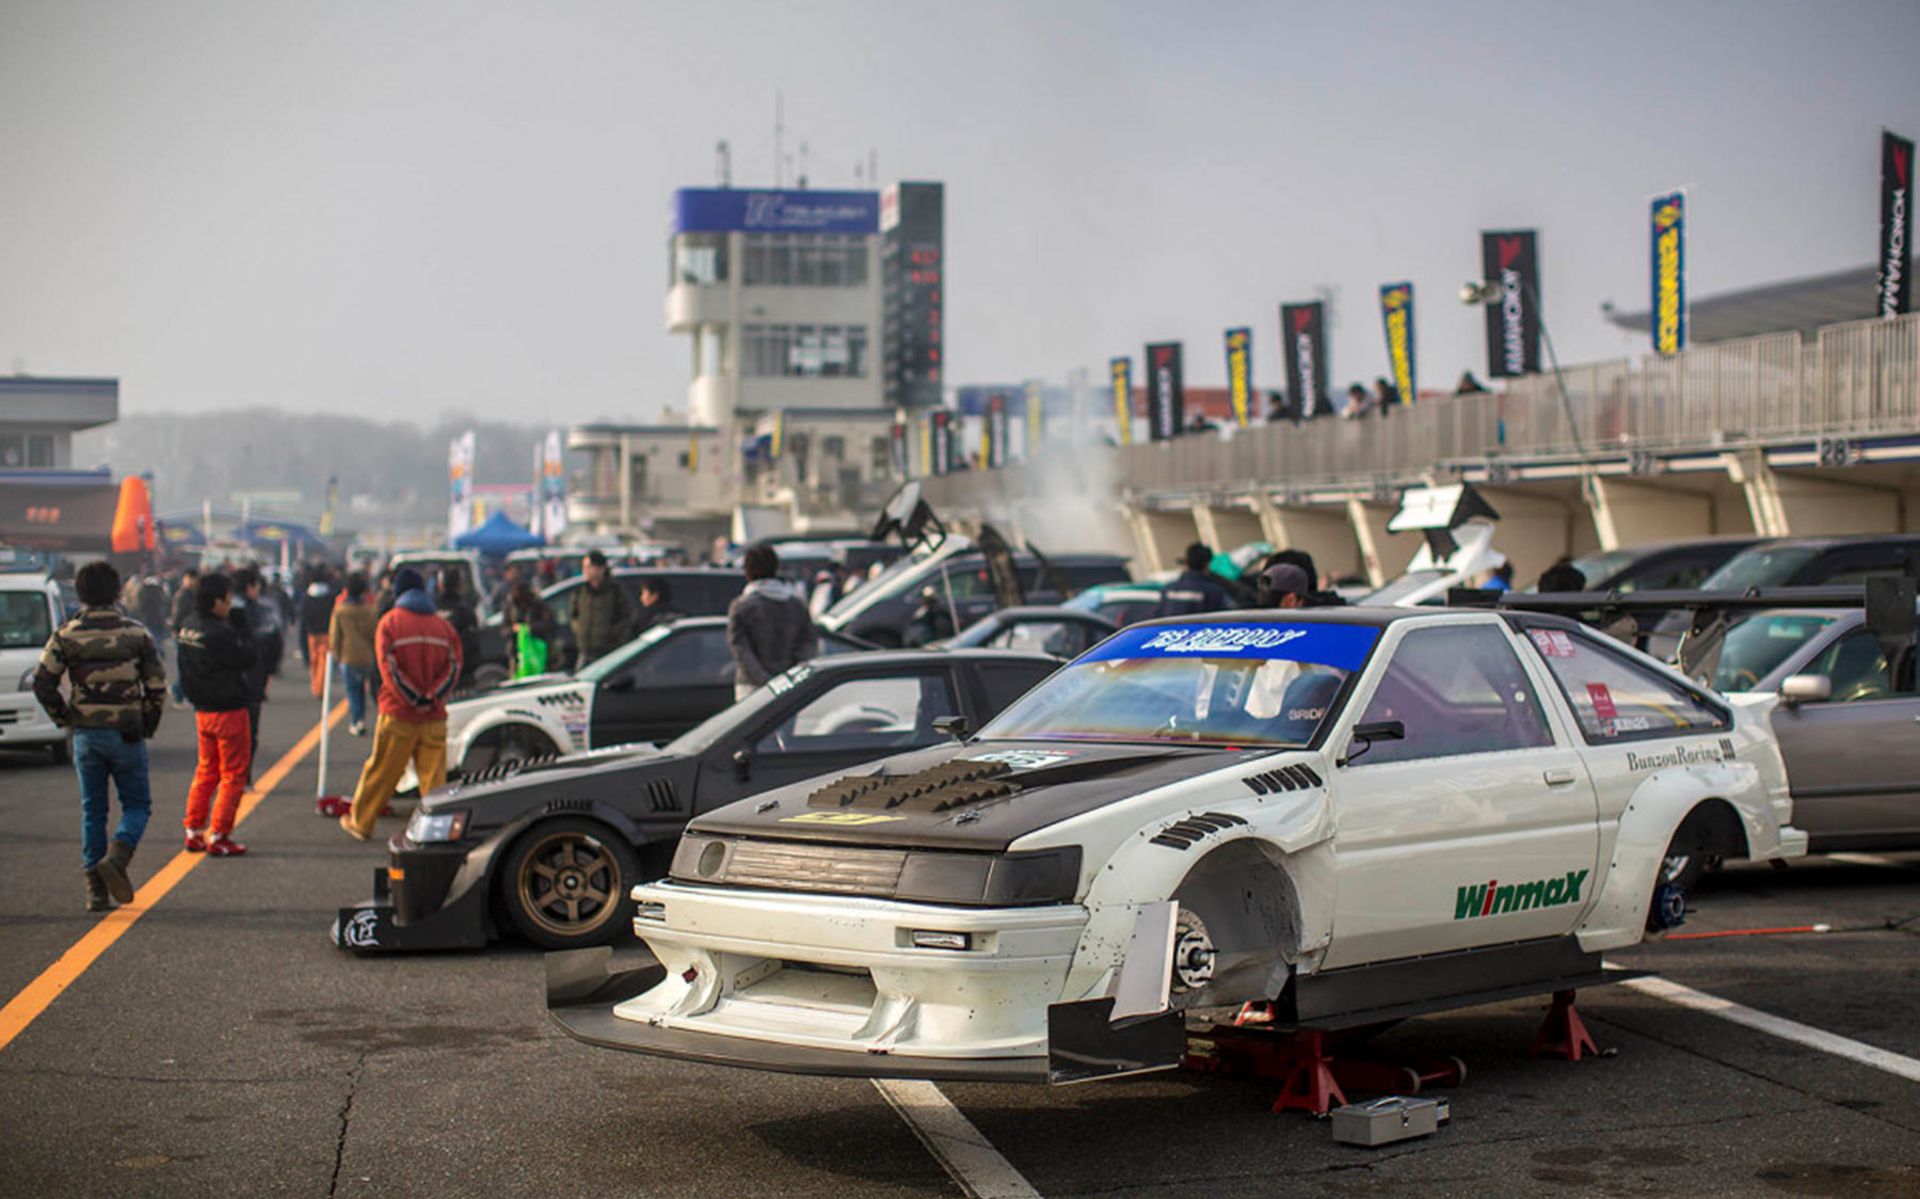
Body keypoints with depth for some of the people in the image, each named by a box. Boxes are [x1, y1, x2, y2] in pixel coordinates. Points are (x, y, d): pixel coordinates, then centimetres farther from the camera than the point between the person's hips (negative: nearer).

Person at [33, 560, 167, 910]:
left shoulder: (66, 635, -2)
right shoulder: (136, 633, -3)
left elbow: (42, 682, -5)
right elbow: (157, 684, -5)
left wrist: (64, 718, 9)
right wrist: (147, 723, 9)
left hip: (86, 734, 2)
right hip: (127, 733, -2)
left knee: (92, 810, 11)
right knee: (137, 805, 10)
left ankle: (96, 890, 8)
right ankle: (116, 858, -17)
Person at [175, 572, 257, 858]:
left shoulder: (187, 628, 4)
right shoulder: (218, 634, -23)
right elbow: (251, 658, -17)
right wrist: (236, 630, -7)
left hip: (202, 711, 8)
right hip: (228, 711, -8)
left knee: (206, 771, 19)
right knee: (233, 774, 3)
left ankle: (193, 831, 21)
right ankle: (218, 837, 3)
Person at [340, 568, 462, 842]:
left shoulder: (390, 621, -1)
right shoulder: (443, 625, 7)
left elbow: (388, 665, -11)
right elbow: (454, 665, -3)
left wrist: (412, 698, -13)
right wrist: (432, 697, -11)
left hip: (398, 714, -2)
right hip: (435, 717, 2)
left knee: (380, 772, 8)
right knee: (434, 776, 4)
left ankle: (360, 822, 20)